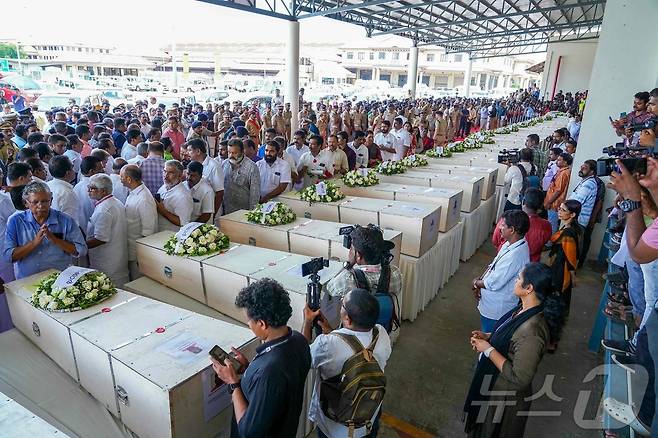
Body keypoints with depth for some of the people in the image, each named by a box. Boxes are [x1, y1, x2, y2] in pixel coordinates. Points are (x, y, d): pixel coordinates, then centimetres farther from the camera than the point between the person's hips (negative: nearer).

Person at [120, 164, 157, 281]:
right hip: (130, 249, 9)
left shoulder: (144, 200, -26)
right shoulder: (132, 193, 3)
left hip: (138, 252, -9)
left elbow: (147, 231, -24)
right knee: (131, 281, 22)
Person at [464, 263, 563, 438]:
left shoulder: (532, 330, -36)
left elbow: (520, 378, -32)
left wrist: (488, 349, -27)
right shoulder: (525, 308, -8)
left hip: (505, 397, -8)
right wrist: (487, 336, -4)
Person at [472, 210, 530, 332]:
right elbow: (493, 265, 9)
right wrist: (481, 280, -3)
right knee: (487, 334, 27)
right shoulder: (511, 244, -3)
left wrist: (476, 283, -9)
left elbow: (493, 283, -27)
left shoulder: (515, 255, -33)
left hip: (497, 308, -8)